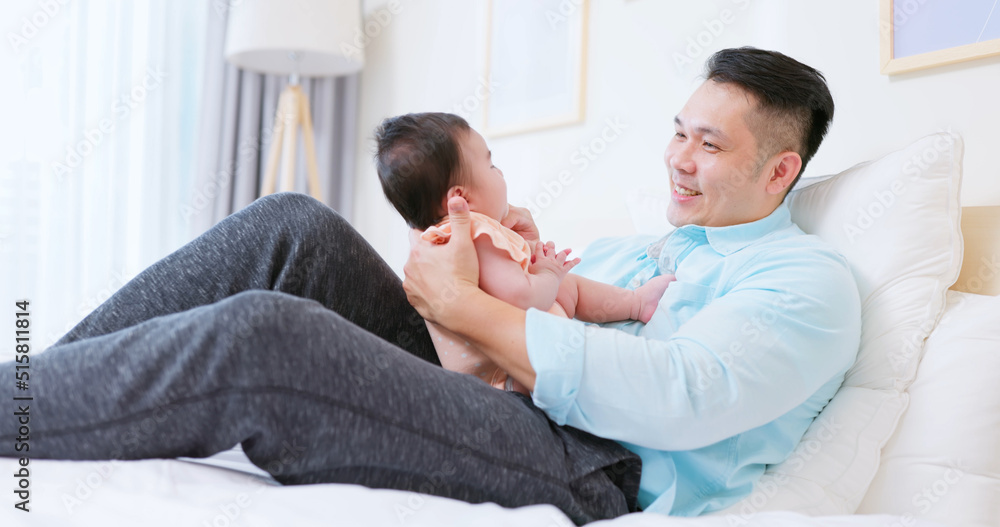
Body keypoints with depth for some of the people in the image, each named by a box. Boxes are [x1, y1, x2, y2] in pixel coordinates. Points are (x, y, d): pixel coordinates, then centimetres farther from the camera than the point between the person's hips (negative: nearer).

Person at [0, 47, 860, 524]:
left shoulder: (811, 282, 4)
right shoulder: (636, 246, 29)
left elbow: (673, 400, -16)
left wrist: (463, 302, -10)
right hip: (483, 418, 7)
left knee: (260, 338, -29)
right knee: (294, 228, -12)